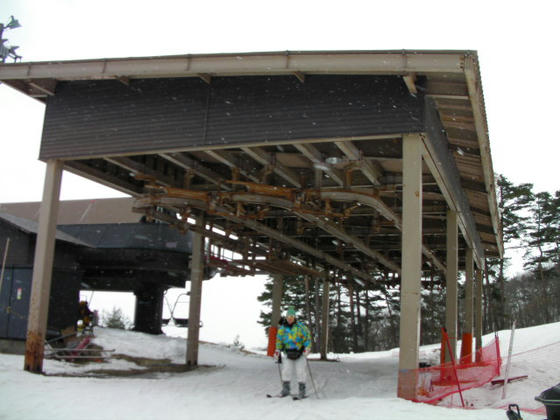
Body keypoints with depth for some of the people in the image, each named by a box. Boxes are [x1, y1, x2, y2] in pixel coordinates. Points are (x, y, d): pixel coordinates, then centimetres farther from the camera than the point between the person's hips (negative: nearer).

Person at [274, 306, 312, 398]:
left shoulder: (300, 327, -6)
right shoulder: (282, 328, 5)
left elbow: (307, 338, -5)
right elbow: (279, 340, 15)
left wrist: (307, 348, -17)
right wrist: (277, 351, 10)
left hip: (300, 352, -3)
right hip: (288, 353, 3)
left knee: (300, 371, -6)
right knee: (286, 370, -6)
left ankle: (302, 390, 5)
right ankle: (285, 389, 4)